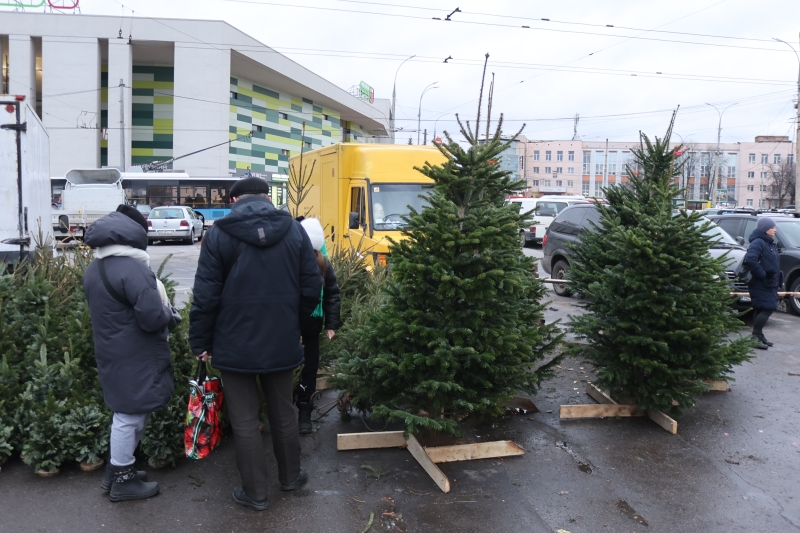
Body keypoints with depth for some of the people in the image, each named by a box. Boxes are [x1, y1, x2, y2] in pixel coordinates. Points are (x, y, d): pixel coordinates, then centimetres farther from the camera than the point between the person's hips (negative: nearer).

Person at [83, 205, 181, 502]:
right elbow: (152, 317, -27)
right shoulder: (131, 269, -23)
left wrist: (161, 312, 15)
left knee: (127, 412, 21)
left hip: (113, 352, 10)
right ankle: (122, 480, 18)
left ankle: (116, 470, 33)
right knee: (131, 414, 4)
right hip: (135, 358, -9)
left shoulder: (94, 269, 9)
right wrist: (170, 315, -5)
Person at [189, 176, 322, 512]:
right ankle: (290, 476, 36)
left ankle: (255, 493, 21)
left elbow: (206, 295, -9)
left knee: (244, 421, 10)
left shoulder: (219, 234, -8)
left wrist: (200, 341, 2)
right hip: (282, 342, 3)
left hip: (235, 343, -2)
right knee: (283, 414, 19)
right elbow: (311, 287, -1)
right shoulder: (294, 230, -1)